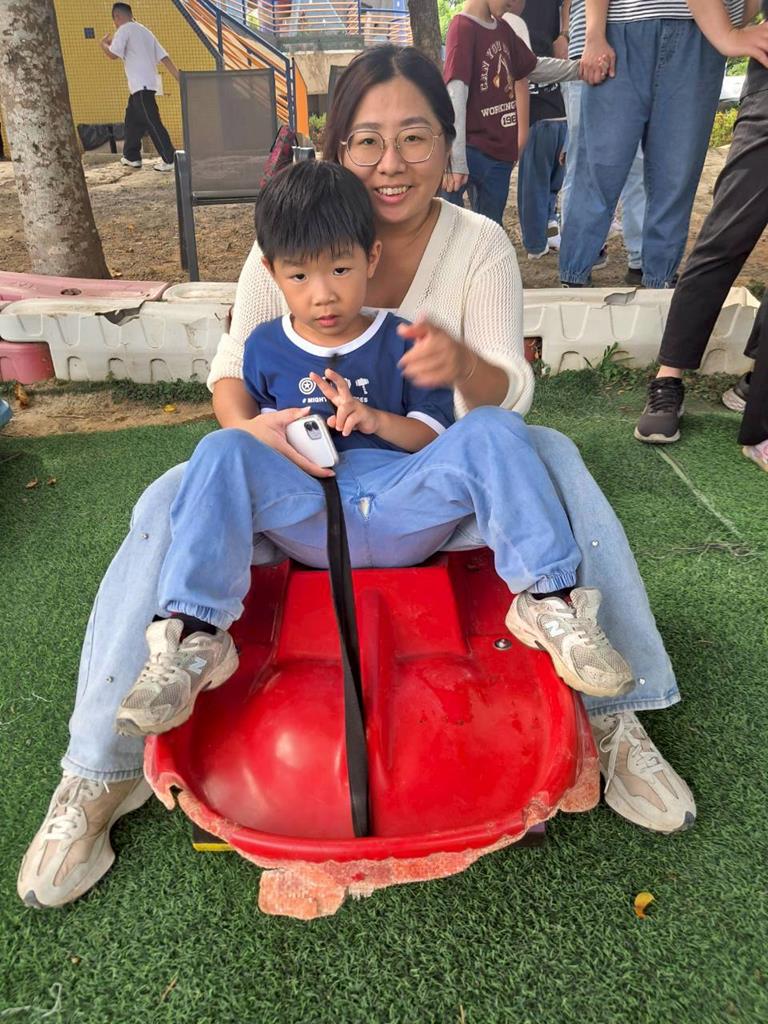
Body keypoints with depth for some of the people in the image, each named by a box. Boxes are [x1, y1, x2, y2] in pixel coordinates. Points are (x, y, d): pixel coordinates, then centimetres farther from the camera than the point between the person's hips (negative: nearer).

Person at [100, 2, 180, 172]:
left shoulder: (124, 30, -5)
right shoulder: (144, 31, 20)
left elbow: (113, 55, -14)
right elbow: (164, 58, 12)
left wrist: (104, 43, 7)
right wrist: (180, 80, 8)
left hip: (141, 85, -9)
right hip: (146, 84, 9)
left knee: (152, 122, -10)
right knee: (132, 119, 18)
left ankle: (170, 160, -12)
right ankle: (131, 156, 24)